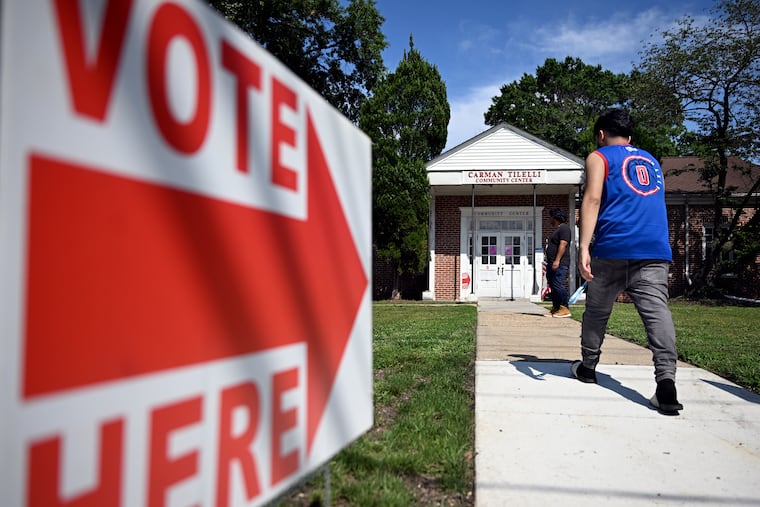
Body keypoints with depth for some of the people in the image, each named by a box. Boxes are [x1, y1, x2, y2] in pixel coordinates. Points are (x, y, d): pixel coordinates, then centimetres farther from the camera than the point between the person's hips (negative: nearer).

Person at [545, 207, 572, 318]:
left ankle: (565, 309, -12)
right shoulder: (558, 229, 23)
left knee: (558, 285, -15)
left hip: (560, 264, -11)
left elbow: (563, 244, -18)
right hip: (553, 263, 11)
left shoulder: (564, 228, -8)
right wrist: (549, 262, 25)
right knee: (553, 286, 10)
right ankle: (555, 308, 14)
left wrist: (557, 260, -25)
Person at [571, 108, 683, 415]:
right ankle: (666, 381, -23)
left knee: (597, 310, 12)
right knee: (657, 310, -8)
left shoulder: (599, 157, 8)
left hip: (613, 249, -4)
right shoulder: (651, 161, 28)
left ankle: (587, 366, 27)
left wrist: (583, 246, -16)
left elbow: (592, 199, -8)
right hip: (656, 251, 4)